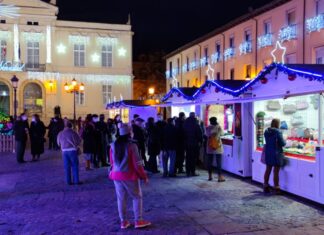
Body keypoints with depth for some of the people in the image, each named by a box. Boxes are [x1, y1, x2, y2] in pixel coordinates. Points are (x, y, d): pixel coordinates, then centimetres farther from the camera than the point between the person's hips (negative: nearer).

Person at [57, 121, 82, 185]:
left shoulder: (60, 133, 5)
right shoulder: (73, 132, -7)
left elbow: (59, 143, 13)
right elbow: (79, 140, -2)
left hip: (64, 151, 4)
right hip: (72, 150, -4)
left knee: (67, 167, 8)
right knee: (75, 166, 3)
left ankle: (68, 181, 10)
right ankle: (76, 180, 2)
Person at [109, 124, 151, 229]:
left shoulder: (113, 145, 0)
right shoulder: (132, 145, -17)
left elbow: (112, 162, 9)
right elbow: (137, 164, -15)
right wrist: (144, 176, -6)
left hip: (116, 175, 5)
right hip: (129, 175, -5)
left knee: (121, 198, 13)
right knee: (137, 197, 10)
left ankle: (123, 221, 19)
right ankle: (138, 221, 11)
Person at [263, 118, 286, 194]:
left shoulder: (266, 131, 2)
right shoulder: (278, 132, -17)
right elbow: (283, 143, -14)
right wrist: (284, 141, 6)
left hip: (268, 153, 6)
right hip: (276, 154, -6)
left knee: (268, 170, 15)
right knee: (276, 172, 1)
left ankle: (266, 186, 23)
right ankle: (276, 188, 8)